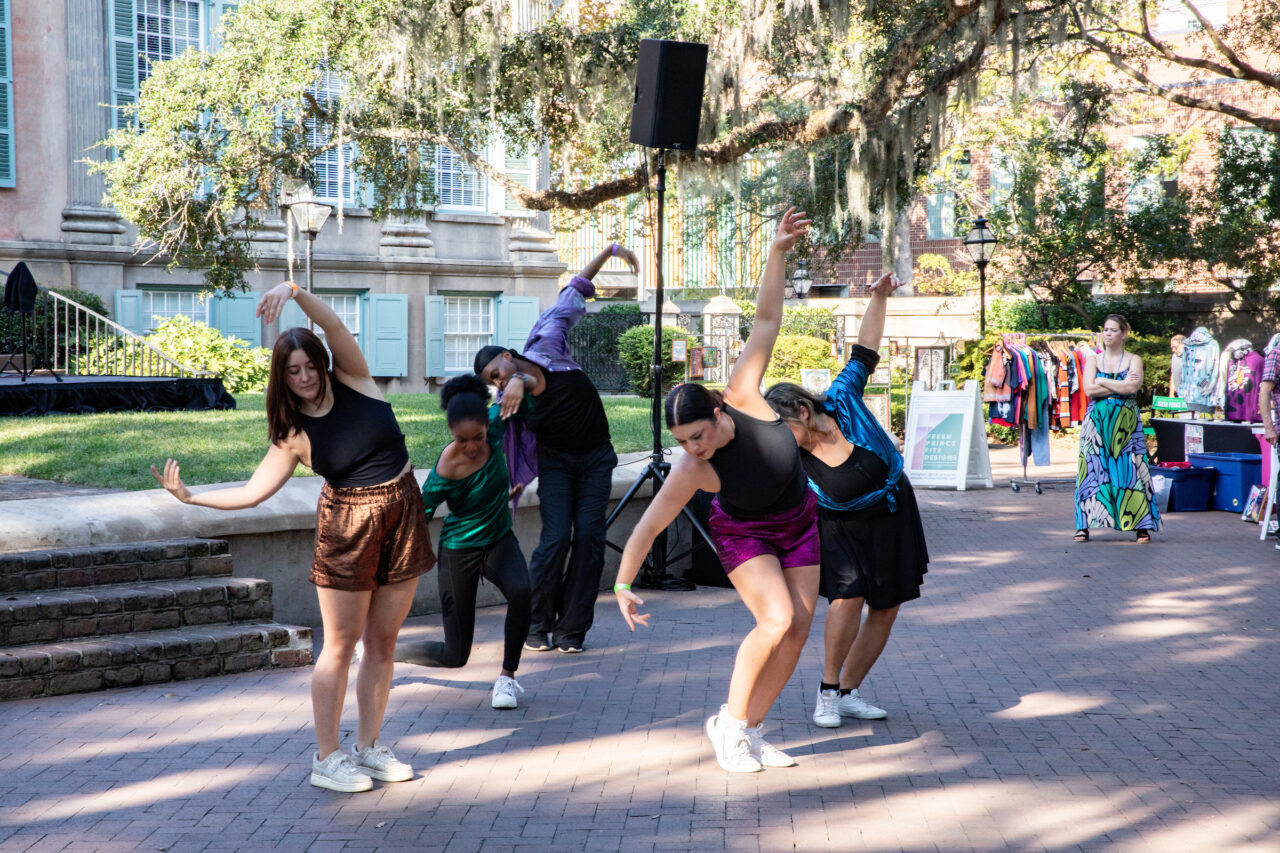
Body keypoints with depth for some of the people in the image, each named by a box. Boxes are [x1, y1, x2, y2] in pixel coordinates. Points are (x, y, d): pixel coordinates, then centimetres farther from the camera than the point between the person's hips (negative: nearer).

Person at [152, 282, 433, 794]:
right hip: (347, 526, -2)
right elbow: (252, 492, -4)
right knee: (340, 644, 1)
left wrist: (296, 292, -29)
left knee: (383, 640, 9)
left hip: (404, 512, 2)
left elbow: (334, 327, -15)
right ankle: (327, 759, 10)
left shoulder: (354, 381, 0)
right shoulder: (295, 435, -2)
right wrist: (191, 496, -11)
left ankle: (369, 747, 20)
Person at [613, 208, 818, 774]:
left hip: (798, 526, 4)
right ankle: (729, 723, -7)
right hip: (744, 535, -4)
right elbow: (648, 526, -23)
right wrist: (623, 585, -19)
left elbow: (766, 321, -25)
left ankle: (750, 730, 9)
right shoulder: (691, 471, -31)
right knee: (776, 619, -24)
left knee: (798, 629, -2)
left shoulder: (742, 397, -27)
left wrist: (778, 252, -31)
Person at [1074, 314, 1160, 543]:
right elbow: (1089, 389, -6)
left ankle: (1141, 526, -1)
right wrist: (1121, 385, -7)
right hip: (1097, 421, 1)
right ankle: (1084, 525, -1)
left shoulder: (1134, 360, 7)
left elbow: (1132, 387, -11)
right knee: (1093, 469, -4)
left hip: (1126, 424, -1)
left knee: (1129, 471, -5)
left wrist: (1102, 381, -4)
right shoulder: (1093, 359, 10)